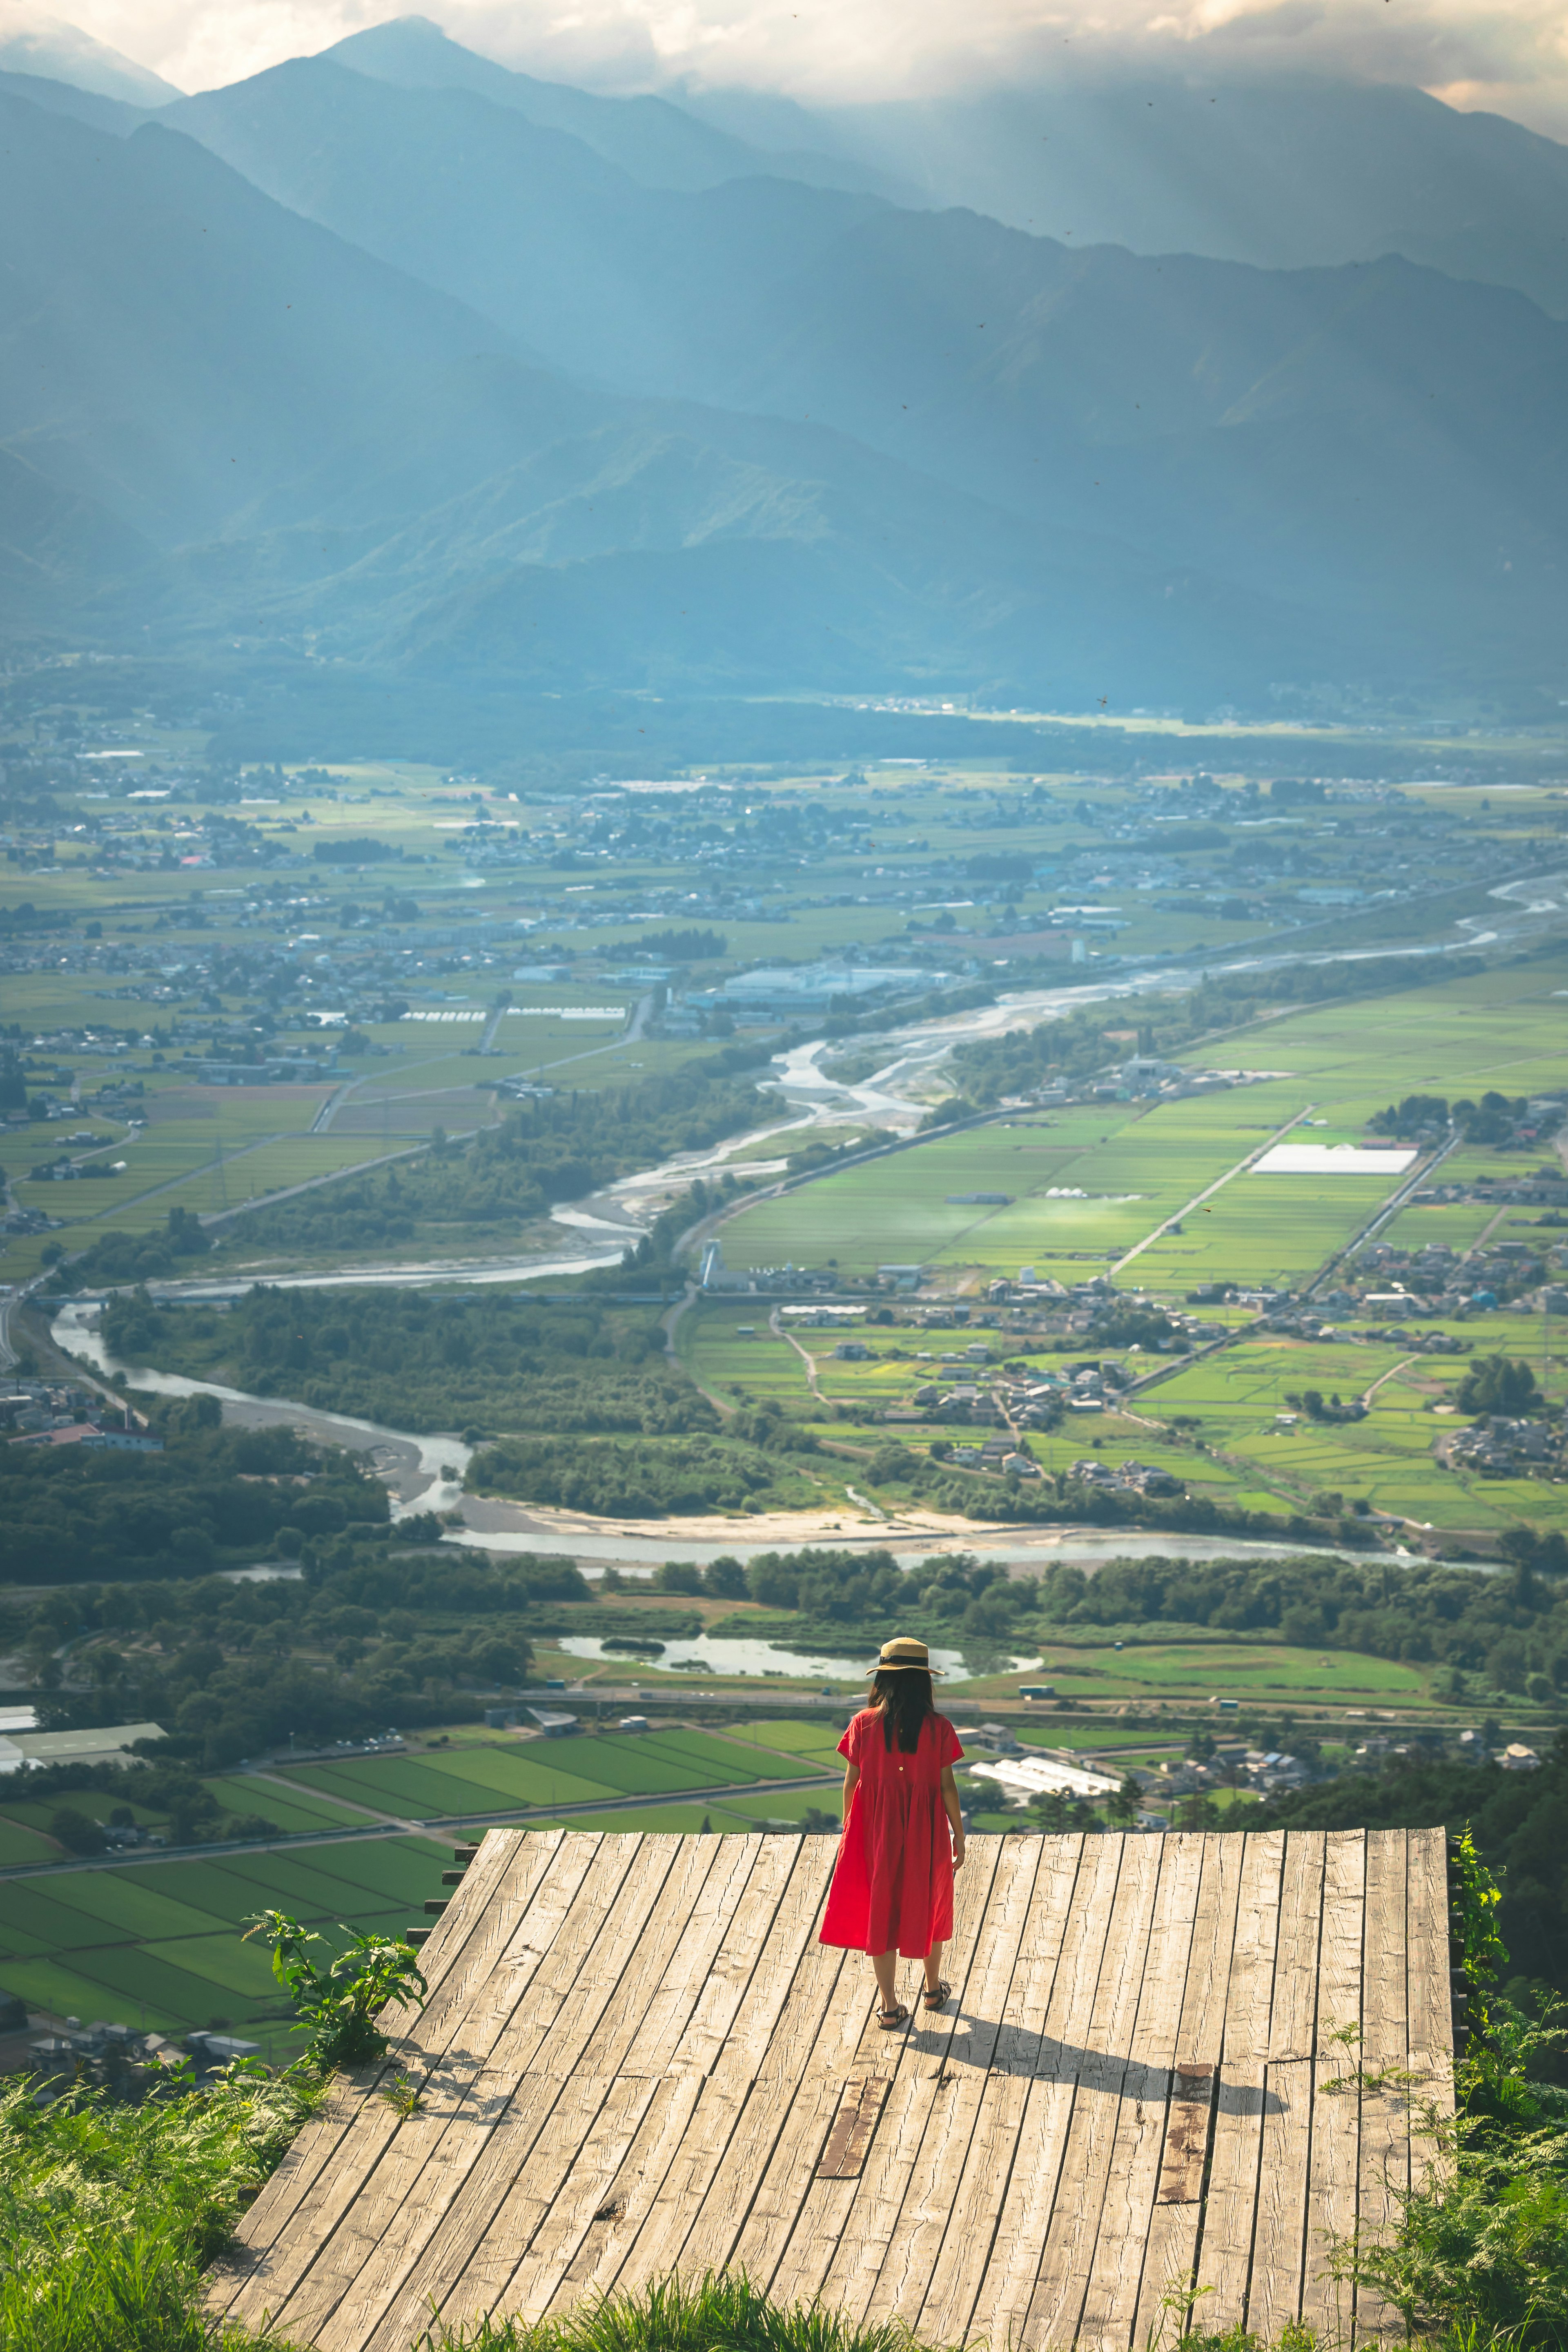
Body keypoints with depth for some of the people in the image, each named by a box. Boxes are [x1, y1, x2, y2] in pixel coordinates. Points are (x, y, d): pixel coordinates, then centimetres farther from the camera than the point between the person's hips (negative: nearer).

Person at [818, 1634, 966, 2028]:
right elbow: (947, 1786, -9)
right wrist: (959, 1834, 2)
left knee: (880, 1911, 10)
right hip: (925, 1832, 0)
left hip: (876, 1830, 0)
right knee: (929, 1904, 20)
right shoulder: (938, 1728, -12)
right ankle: (934, 1987, 37)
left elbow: (851, 1782, -4)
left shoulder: (863, 1724, -10)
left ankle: (889, 2006, 12)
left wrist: (849, 1829, 10)